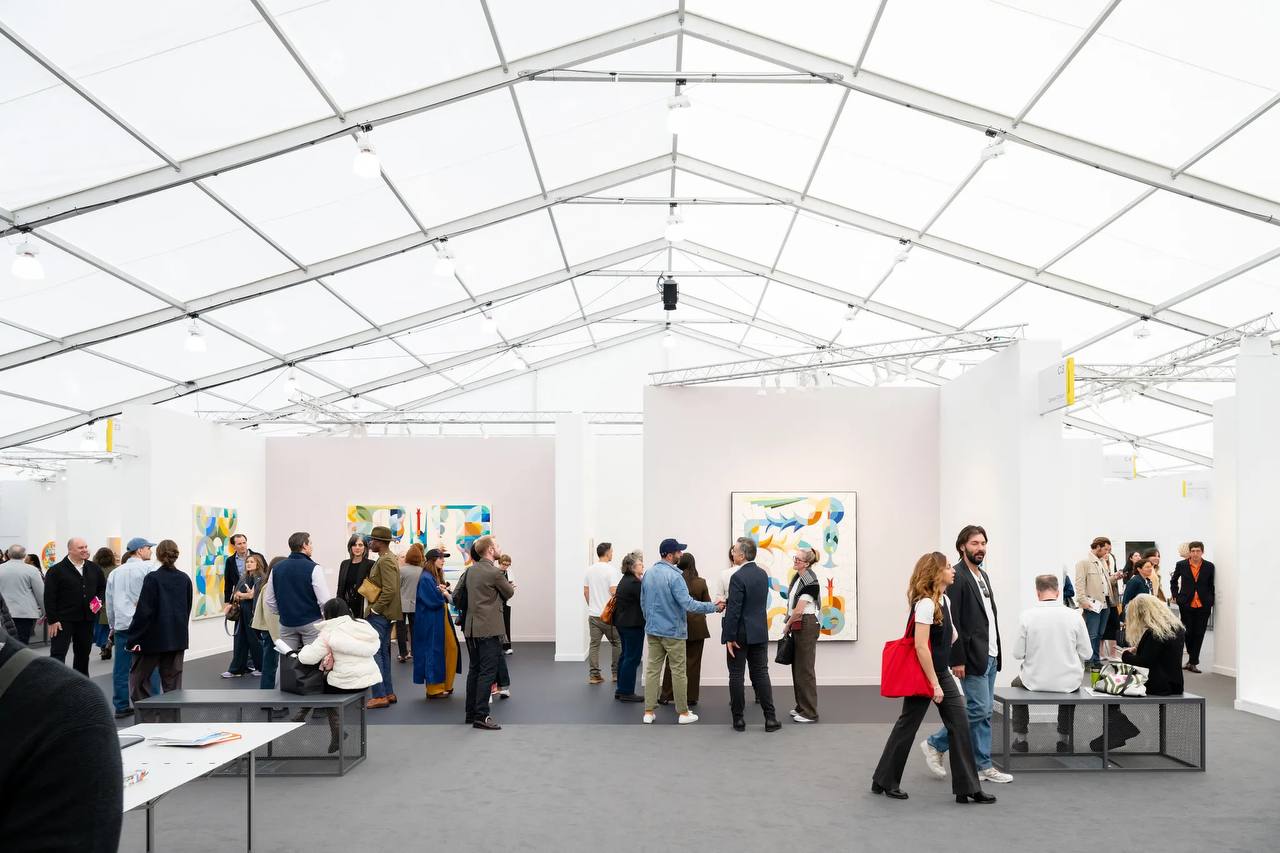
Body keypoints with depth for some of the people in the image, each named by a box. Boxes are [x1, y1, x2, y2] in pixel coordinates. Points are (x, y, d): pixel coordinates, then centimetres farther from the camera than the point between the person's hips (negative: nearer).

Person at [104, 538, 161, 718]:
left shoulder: (115, 573, 15)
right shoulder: (148, 568, -3)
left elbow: (109, 602, 19)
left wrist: (113, 624, 26)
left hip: (121, 624, 5)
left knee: (121, 667, 7)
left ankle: (121, 706, 11)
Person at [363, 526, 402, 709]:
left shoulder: (385, 561, -17)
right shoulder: (389, 558, 15)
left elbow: (390, 590, -25)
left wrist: (375, 609, -18)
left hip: (379, 614, -10)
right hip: (385, 614, 10)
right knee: (383, 653, 14)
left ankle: (380, 696, -5)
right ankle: (388, 693, 20)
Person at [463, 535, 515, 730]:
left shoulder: (471, 570, 9)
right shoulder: (495, 573, -16)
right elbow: (509, 593, -2)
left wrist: (505, 587, 13)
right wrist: (509, 586, 19)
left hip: (471, 628, 8)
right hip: (489, 629, -8)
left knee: (474, 670, 15)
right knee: (488, 672, -5)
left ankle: (471, 712, 21)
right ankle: (481, 716, -6)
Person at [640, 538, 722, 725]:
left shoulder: (649, 573, 6)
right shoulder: (673, 576, -18)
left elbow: (643, 602, 14)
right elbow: (688, 604, -23)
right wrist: (714, 607, -17)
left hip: (652, 630, 7)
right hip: (673, 631, -7)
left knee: (652, 669, 8)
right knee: (678, 672, 2)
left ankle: (649, 712, 9)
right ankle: (683, 713, 9)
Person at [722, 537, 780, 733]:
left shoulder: (738, 577, -18)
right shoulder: (763, 574, 6)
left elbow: (733, 609, -19)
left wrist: (729, 637, -15)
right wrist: (726, 602, 17)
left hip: (740, 634, -6)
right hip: (759, 633, 6)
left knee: (736, 677, 4)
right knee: (761, 674, 9)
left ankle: (738, 719, 9)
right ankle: (770, 718, 7)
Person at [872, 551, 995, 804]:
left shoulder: (945, 600, 8)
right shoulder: (925, 603, -20)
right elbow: (920, 646, -23)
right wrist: (934, 683, -20)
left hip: (942, 672, 9)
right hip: (922, 673, -9)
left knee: (960, 724, 3)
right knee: (907, 726, 2)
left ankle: (967, 788, 7)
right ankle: (884, 781, 16)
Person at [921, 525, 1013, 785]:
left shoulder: (983, 575, 15)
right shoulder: (956, 577, -13)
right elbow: (951, 621, -17)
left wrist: (996, 651, 12)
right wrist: (957, 660, -19)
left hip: (990, 654, 9)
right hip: (972, 655, -9)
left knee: (984, 711, 11)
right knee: (979, 710, -7)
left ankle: (982, 766, 17)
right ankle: (935, 744, 8)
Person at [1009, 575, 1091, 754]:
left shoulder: (1026, 616, -14)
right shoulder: (1074, 616, -11)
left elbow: (1018, 653, -9)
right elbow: (1087, 654, -4)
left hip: (1035, 681, -1)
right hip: (1068, 682, 1)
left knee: (1017, 684, 33)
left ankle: (1020, 740, 32)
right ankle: (1064, 740, 38)